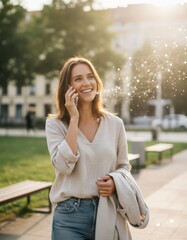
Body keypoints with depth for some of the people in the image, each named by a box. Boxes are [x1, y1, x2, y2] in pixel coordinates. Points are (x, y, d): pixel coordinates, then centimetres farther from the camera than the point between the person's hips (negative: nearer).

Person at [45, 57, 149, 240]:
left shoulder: (115, 123, 2)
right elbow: (64, 166, -18)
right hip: (70, 215, -2)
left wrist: (115, 182, -10)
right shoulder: (55, 124, -4)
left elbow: (124, 166, 11)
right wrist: (74, 119, -16)